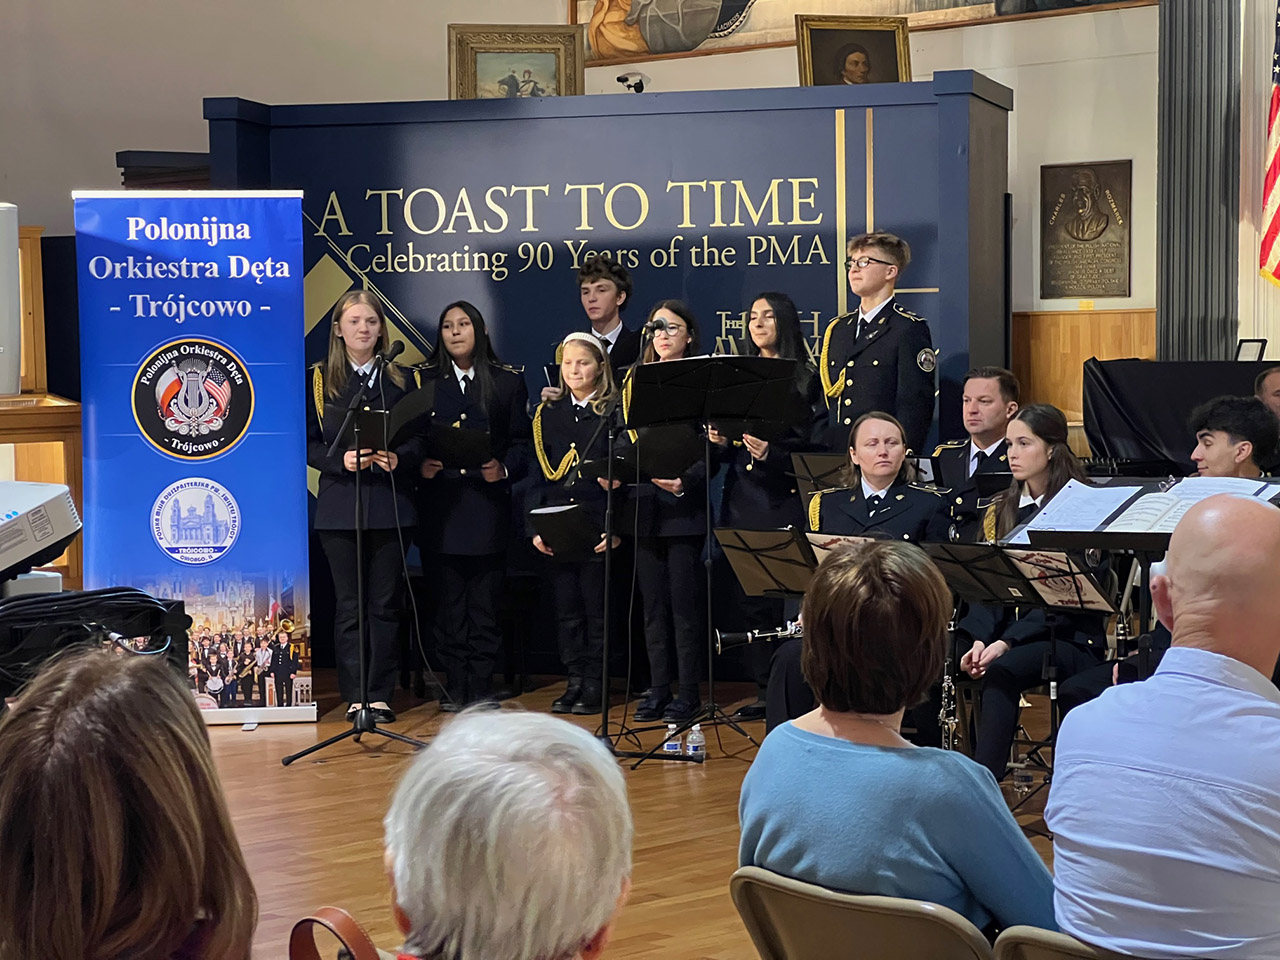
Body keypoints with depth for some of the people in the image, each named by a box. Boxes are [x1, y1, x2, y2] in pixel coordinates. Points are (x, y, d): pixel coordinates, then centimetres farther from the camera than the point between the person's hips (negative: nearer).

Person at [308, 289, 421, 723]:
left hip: (391, 504, 1)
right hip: (341, 504, -1)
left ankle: (381, 695, 9)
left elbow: (419, 439, 6)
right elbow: (309, 444, 1)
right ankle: (355, 695, 8)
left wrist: (398, 458, -15)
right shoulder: (319, 379, 5)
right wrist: (341, 459, -16)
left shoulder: (402, 379, 9)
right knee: (349, 605, 2)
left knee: (386, 603, 3)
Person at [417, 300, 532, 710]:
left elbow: (521, 441, 5)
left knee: (485, 603, 1)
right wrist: (420, 465, -11)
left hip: (488, 503, -1)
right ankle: (455, 687, 9)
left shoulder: (508, 381, 8)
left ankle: (482, 688, 8)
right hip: (441, 504, 1)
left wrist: (504, 469, -13)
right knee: (449, 602, 3)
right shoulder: (425, 382, 12)